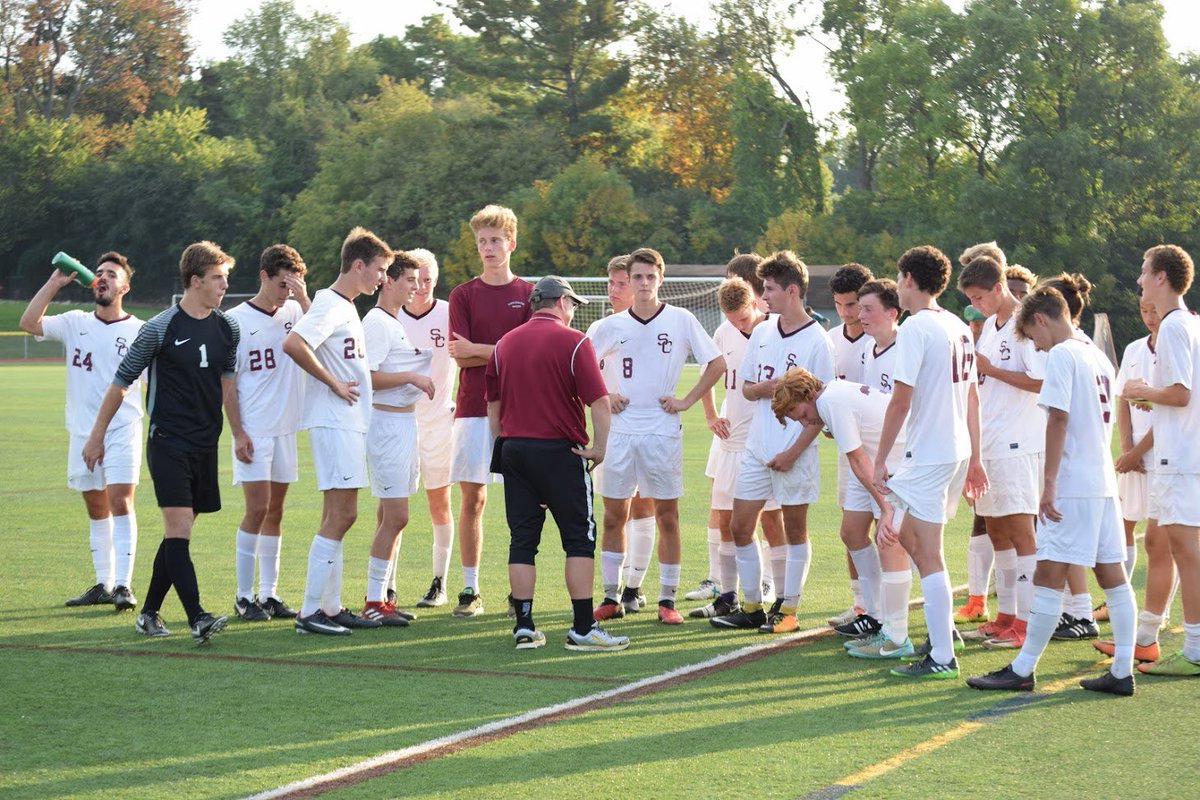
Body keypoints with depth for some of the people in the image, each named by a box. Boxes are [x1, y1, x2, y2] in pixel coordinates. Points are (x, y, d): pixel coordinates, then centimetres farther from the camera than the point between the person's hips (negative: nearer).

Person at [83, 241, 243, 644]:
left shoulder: (227, 328, 7)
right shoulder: (160, 328, -8)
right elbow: (121, 381, 0)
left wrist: (238, 432, 18)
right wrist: (97, 435, 3)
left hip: (206, 444, 6)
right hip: (168, 441, -6)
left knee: (178, 533, 9)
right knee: (178, 528, -13)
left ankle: (149, 613, 20)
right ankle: (197, 619, -19)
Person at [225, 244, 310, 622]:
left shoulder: (294, 312, 5)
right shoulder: (237, 319, -5)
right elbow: (226, 382, -3)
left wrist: (304, 298, -17)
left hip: (285, 428, 5)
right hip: (253, 430, -4)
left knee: (275, 511, 9)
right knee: (257, 509, -10)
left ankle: (269, 593, 16)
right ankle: (244, 596, -2)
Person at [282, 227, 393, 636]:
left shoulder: (347, 307, 17)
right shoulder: (329, 304, -13)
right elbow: (293, 344, -28)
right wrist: (334, 384, -19)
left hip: (350, 422, 10)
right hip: (334, 422, -10)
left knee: (338, 516, 12)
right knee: (340, 516, -10)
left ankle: (330, 606, 17)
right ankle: (310, 610, -8)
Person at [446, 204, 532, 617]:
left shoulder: (529, 294, 6)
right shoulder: (463, 295, 7)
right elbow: (460, 355, -2)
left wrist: (478, 350, -7)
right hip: (474, 408, 0)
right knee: (472, 498, 1)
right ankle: (470, 591, 8)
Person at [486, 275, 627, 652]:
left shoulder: (505, 343, 10)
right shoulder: (573, 342, -6)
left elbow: (493, 405, 16)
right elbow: (599, 400, -12)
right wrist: (600, 447, -4)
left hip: (513, 448, 5)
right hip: (560, 451, -5)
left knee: (522, 539, 8)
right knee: (579, 539, 1)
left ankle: (524, 627, 7)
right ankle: (583, 628, -2)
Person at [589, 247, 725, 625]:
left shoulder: (681, 320, 0)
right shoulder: (612, 326, 5)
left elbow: (717, 364, 4)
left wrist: (686, 401, -2)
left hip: (663, 428, -2)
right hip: (621, 430, 2)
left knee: (667, 516, 0)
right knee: (613, 515, 4)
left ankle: (667, 600, 7)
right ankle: (610, 597, 13)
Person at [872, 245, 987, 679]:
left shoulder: (915, 327, -12)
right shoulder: (959, 327, 12)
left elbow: (900, 400, -16)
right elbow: (971, 396, 17)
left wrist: (880, 460, -10)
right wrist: (973, 459, 22)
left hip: (928, 455, -9)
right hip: (958, 450, 9)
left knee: (928, 554, -5)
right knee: (908, 537, 22)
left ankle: (942, 657, -6)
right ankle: (942, 627, 24)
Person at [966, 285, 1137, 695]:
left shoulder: (1061, 355, -9)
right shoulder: (1099, 358, 17)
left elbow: (1058, 419, -16)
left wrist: (1049, 483, -16)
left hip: (1073, 485, -9)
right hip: (1105, 481, 9)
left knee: (1049, 575, -6)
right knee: (1112, 573, 7)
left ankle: (1022, 670, -4)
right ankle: (1122, 671, 8)